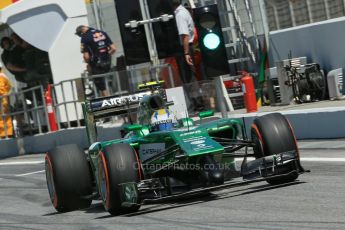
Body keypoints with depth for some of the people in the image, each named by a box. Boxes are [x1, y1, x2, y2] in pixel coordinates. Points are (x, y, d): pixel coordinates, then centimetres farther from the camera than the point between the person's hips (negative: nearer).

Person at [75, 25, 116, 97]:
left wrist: (89, 64, 4)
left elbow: (86, 56, -15)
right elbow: (113, 49, 4)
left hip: (97, 64, -6)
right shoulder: (102, 33, 6)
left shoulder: (85, 38, -10)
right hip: (107, 64, 6)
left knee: (102, 88, 4)